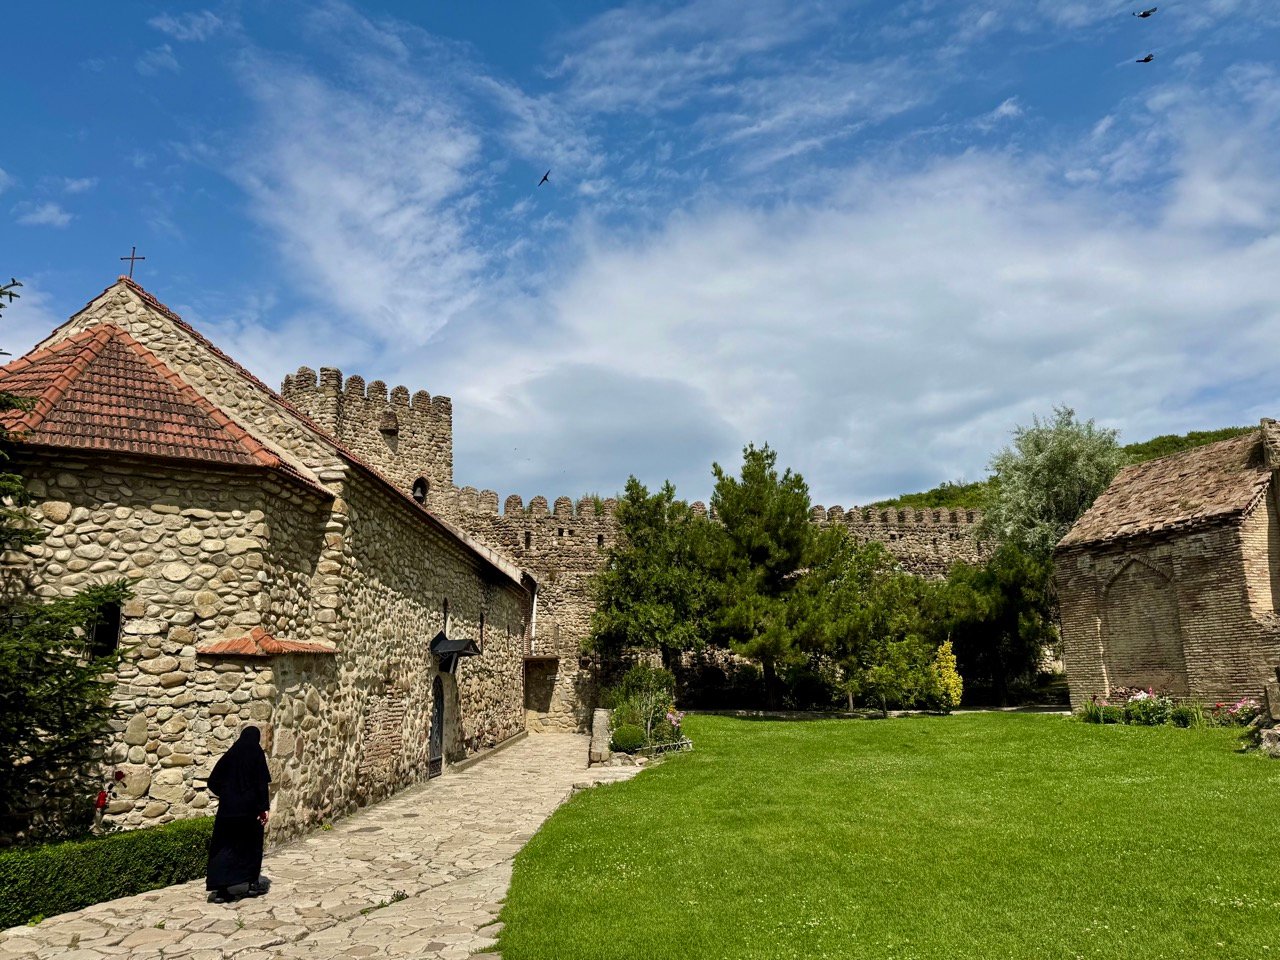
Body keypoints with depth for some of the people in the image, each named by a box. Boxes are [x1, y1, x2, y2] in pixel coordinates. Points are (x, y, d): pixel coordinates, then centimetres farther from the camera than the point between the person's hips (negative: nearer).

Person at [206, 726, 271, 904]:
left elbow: (213, 781, 6)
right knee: (252, 844, 13)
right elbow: (261, 782, -12)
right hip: (249, 807, -3)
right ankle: (253, 884, 18)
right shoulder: (256, 754, -6)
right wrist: (264, 807, -9)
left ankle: (221, 889, -1)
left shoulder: (230, 754, 5)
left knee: (225, 846, 6)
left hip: (228, 807, 3)